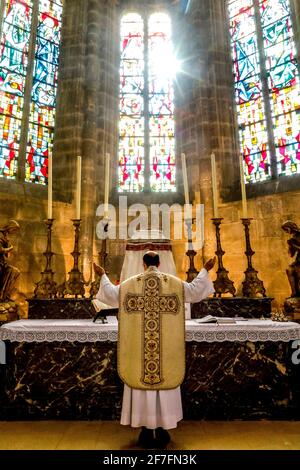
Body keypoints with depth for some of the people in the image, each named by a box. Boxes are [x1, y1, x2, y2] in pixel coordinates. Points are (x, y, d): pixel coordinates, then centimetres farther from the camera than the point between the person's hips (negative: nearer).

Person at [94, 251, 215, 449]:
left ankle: (146, 432, 19)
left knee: (141, 377, 9)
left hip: (137, 345, 0)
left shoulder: (130, 283, -1)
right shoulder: (174, 283, -2)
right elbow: (195, 290, 3)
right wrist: (205, 270, 15)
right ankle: (162, 431, 19)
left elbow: (111, 294, 5)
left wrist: (103, 275, 20)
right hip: (167, 345, 0)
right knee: (164, 380, 10)